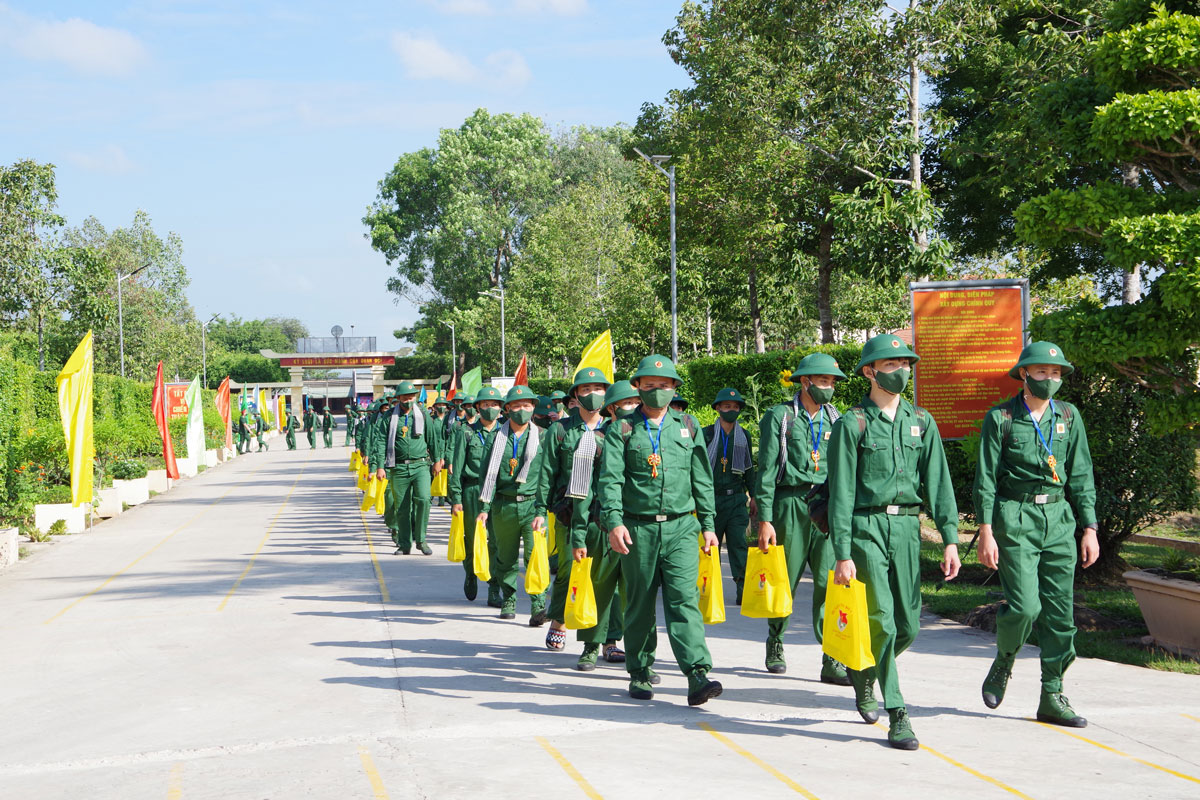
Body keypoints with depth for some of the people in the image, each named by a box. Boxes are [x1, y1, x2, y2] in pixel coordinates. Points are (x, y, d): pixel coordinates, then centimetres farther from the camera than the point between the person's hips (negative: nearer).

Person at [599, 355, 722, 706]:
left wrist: (708, 524, 10)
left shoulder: (688, 426, 12)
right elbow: (610, 479, -4)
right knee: (640, 604, 8)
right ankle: (640, 673, 21)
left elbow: (702, 478, 14)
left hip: (681, 526, 0)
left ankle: (698, 675, -17)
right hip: (638, 529, 0)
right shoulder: (622, 429, 5)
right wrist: (614, 521, -18)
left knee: (684, 599, -11)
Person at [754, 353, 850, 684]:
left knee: (830, 581, -8)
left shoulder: (834, 419, 13)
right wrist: (765, 519, -9)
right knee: (785, 581, 6)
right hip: (791, 505, -3)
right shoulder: (779, 417, 1)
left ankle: (832, 662, -7)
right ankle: (775, 645, 29)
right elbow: (767, 470, -3)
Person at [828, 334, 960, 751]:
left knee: (908, 626, 6)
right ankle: (898, 717, 1)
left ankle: (863, 672, 35)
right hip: (866, 528, -4)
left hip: (907, 528, 5)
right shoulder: (852, 424, -3)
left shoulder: (921, 421, 10)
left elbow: (938, 482, 7)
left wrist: (950, 539, -2)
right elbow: (841, 493, -5)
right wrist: (842, 554, -10)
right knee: (882, 623, -9)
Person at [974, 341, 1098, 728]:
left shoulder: (1069, 416, 10)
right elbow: (986, 479, -4)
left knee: (1061, 612, 2)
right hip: (1016, 520, -4)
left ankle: (1052, 698, 10)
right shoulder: (1000, 418, -2)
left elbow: (1081, 476, 11)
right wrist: (985, 532, -10)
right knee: (1024, 605, -13)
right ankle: (1002, 664, 16)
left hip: (1059, 521, 4)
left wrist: (1089, 528, 5)